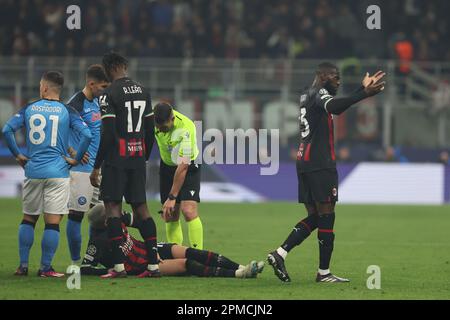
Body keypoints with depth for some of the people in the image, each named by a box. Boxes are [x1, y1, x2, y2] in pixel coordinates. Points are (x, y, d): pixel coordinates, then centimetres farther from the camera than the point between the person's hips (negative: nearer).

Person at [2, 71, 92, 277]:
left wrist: (17, 155, 8)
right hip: (57, 173, -2)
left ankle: (23, 265, 13)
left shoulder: (29, 109, 5)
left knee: (28, 219, 15)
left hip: (32, 171, 2)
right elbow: (86, 135, -12)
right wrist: (76, 159, -1)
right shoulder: (67, 111, -1)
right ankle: (45, 268, -2)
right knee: (52, 222, 0)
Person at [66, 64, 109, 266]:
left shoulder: (96, 101, 14)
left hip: (98, 168, 9)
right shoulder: (76, 104, -14)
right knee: (76, 215, -3)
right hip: (81, 168, -9)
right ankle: (75, 262, 2)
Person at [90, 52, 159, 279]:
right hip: (138, 158, 6)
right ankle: (153, 264, 5)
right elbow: (150, 131, 15)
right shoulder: (143, 92, 11)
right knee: (140, 207, 9)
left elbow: (107, 135, -16)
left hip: (116, 158, -6)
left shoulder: (109, 95, -11)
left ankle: (119, 266, -9)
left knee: (113, 206, -3)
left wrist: (96, 167, -11)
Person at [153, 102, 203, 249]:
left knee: (189, 211, -21)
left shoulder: (186, 128, -32)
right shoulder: (156, 121, -16)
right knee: (170, 216, -1)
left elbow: (183, 166, -30)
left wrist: (172, 197, -28)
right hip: (167, 165, 5)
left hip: (188, 167, -5)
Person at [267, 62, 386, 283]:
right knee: (326, 216, -4)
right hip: (320, 164, -9)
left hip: (304, 163, 9)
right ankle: (324, 272, -2)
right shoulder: (319, 94, -8)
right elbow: (335, 107, -32)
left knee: (313, 217, 13)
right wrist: (364, 93, -44)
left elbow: (335, 107, 32)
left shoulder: (306, 96, 20)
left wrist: (363, 89, 34)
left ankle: (279, 254, 3)